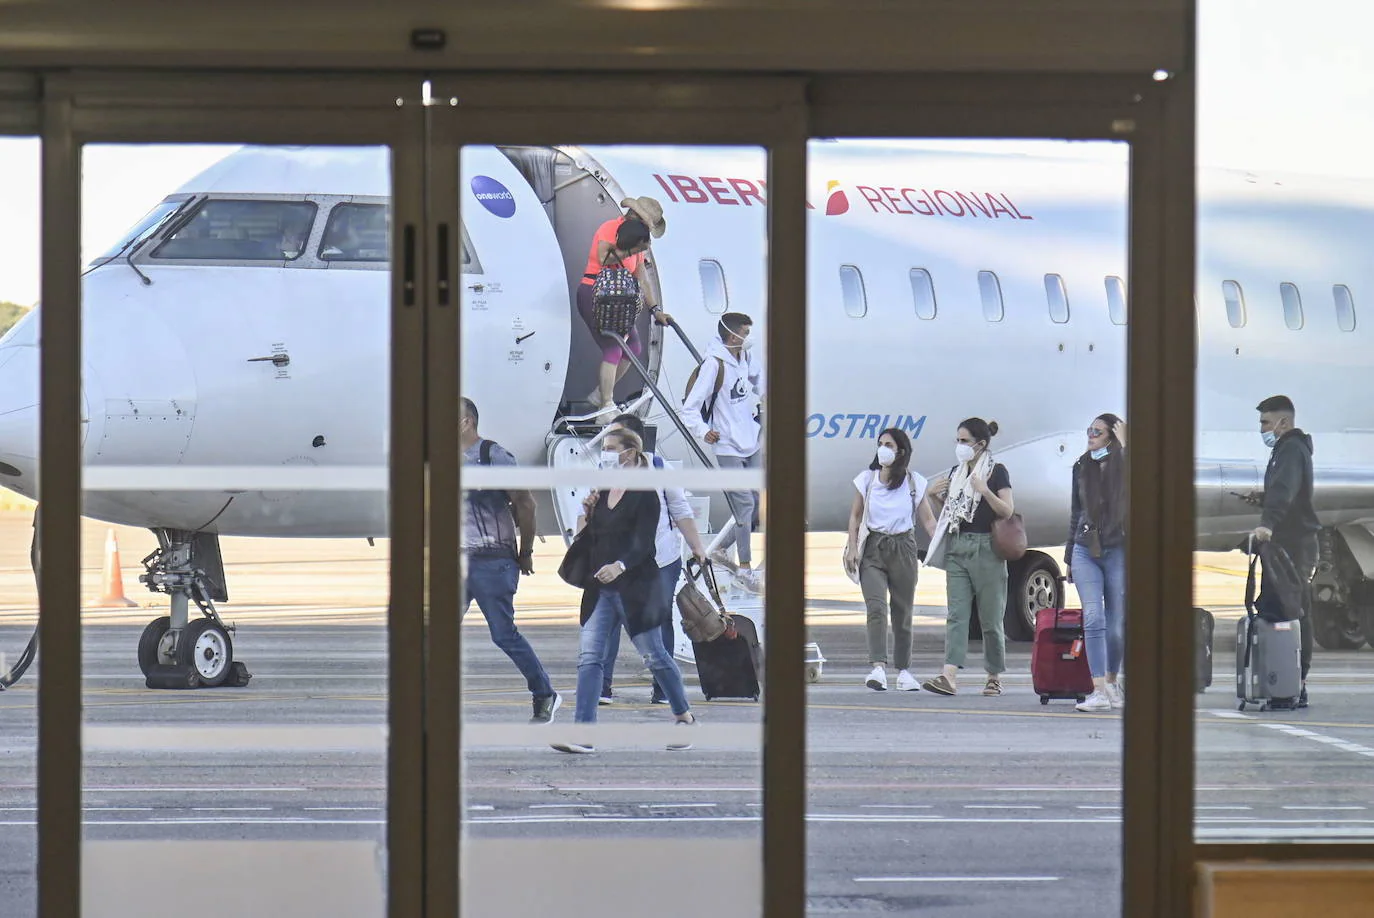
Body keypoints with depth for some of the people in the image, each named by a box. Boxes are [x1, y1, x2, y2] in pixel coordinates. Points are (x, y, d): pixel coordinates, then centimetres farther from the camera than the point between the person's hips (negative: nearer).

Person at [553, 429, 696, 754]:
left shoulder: (645, 495, -8)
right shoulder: (602, 493, 13)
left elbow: (642, 543, -17)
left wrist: (620, 566, -33)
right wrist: (587, 513, 2)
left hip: (635, 586, -7)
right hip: (601, 588, 7)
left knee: (654, 655, 4)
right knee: (589, 656, -6)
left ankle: (684, 717, 23)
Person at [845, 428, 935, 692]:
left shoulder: (914, 483, 4)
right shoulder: (867, 479, 6)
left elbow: (927, 519, 3)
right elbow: (855, 516, 9)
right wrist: (852, 547, -2)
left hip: (903, 548, 1)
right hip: (873, 548, -1)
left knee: (903, 611, 7)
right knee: (876, 607, -17)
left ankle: (903, 670, 18)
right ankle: (878, 668, -27)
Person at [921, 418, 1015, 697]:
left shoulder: (997, 472, -4)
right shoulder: (956, 473, 15)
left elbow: (1007, 511, -10)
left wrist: (985, 491, -22)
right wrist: (936, 494, 8)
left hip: (986, 548, -5)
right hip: (958, 547, 5)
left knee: (990, 618, 2)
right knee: (956, 613, -6)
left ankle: (994, 677, 14)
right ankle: (949, 676, -18)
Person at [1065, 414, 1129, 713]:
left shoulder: (1122, 466, -3)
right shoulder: (1082, 468, 11)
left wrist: (1124, 445, -23)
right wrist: (1069, 556, 20)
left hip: (1118, 551, -3)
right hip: (1086, 551, 3)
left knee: (1116, 624, 2)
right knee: (1093, 618, -10)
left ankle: (1112, 682, 22)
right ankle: (1099, 691, -17)